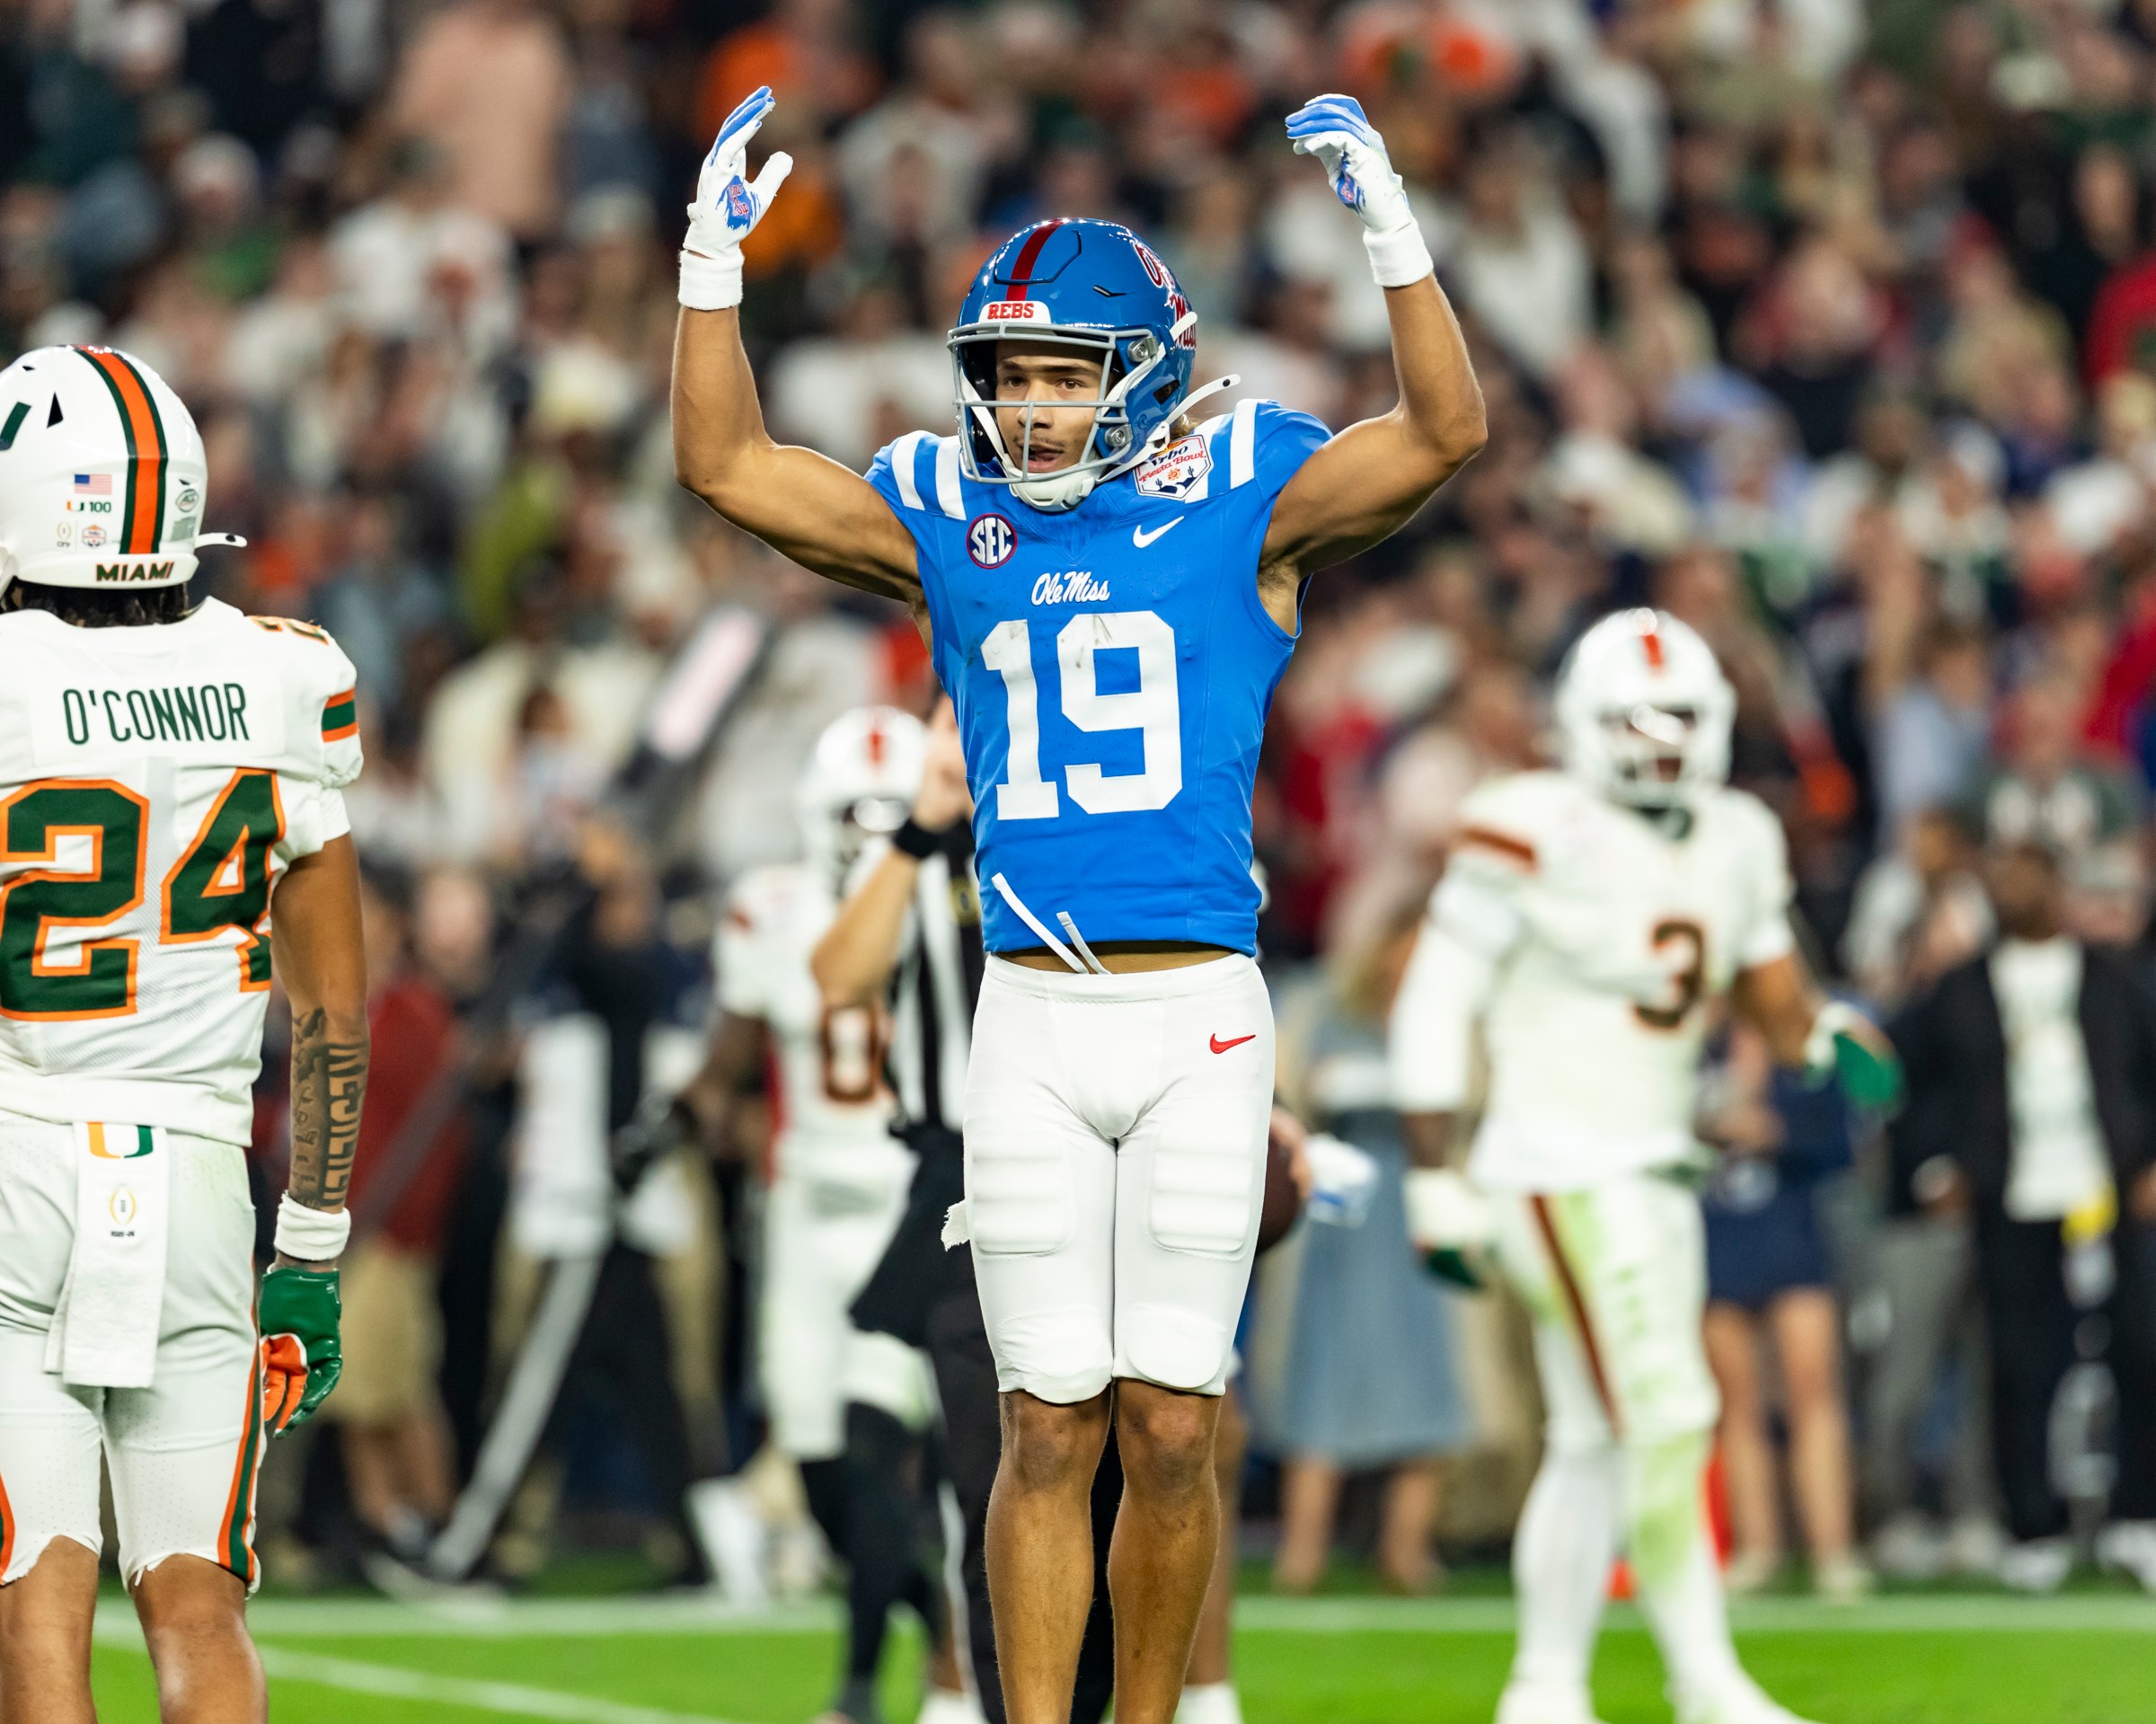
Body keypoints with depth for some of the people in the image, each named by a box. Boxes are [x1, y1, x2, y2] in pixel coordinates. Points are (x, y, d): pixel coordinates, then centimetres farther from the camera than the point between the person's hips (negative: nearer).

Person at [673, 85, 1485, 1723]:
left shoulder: (1239, 499, 2)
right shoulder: (948, 515, 9)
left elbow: (1445, 434, -9)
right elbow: (725, 466, 9)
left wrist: (1393, 228, -17)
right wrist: (714, 261, 2)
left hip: (1201, 1016, -1)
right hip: (1032, 1019, 1)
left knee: (1170, 1432, 1)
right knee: (1050, 1431, 1)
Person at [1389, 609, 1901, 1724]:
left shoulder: (1735, 842, 8)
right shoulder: (1537, 835, -14)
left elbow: (1769, 988, 19)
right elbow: (1436, 1006, -11)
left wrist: (1826, 1038, -5)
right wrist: (1435, 1181, -13)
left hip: (1658, 1172, 8)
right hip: (1561, 1170, -8)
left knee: (1596, 1443, 11)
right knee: (1663, 1416, -13)